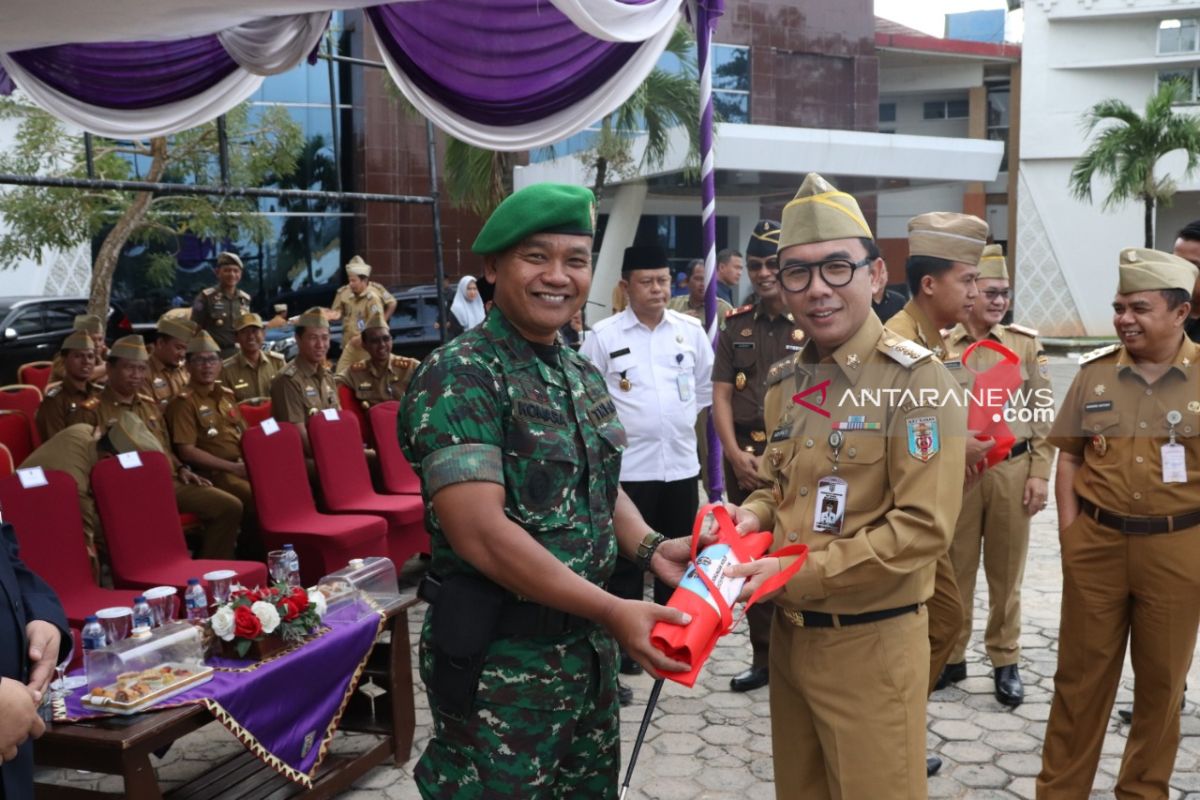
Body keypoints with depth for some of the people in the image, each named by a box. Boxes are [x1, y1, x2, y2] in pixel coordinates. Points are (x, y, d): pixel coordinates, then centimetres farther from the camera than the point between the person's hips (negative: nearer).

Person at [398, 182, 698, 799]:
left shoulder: (583, 375, 8)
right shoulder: (459, 378, -18)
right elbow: (481, 533, -25)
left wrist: (650, 549, -1)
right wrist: (611, 610, -23)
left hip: (589, 647, 8)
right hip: (501, 660, -8)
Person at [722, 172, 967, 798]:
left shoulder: (913, 378, -16)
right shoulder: (785, 382, 6)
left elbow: (924, 527, -22)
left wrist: (794, 574, -22)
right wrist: (754, 516, -5)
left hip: (871, 642, -7)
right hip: (788, 632, 7)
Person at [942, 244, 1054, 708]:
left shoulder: (1026, 343, 3)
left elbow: (1044, 413, 3)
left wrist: (1040, 473, -3)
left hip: (1012, 470, 1)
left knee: (1006, 571, 9)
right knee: (955, 570, 9)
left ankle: (1005, 661, 21)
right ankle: (951, 655, 22)